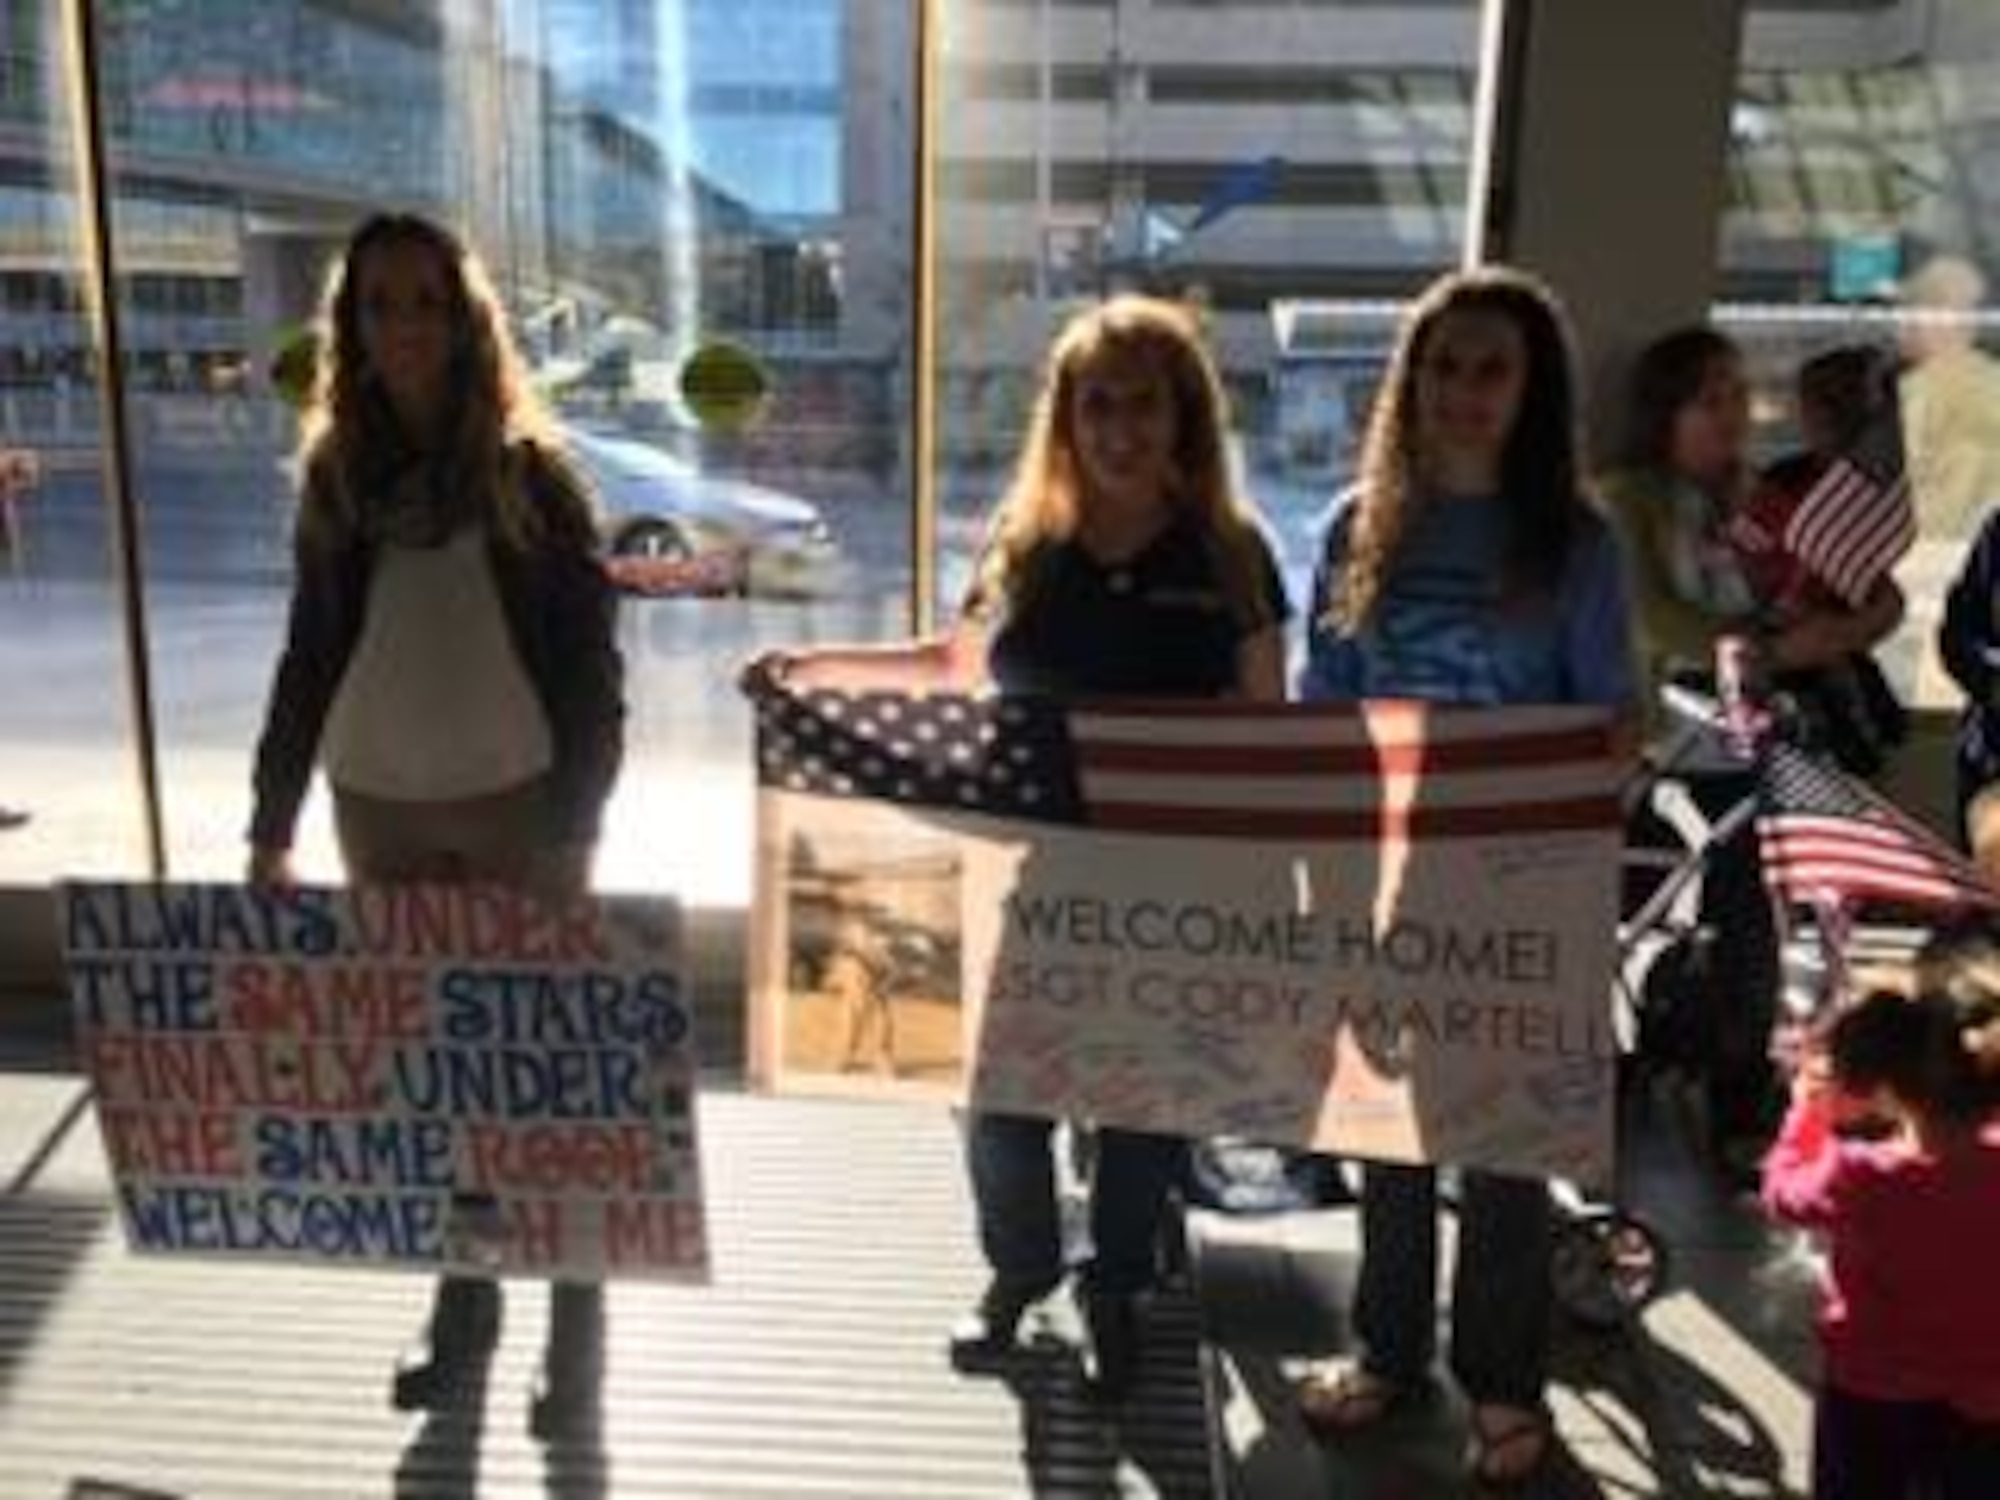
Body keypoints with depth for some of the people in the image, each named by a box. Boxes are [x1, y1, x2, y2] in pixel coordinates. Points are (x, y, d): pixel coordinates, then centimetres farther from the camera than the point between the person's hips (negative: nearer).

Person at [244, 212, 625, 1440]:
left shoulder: (529, 474, -7)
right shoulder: (338, 473, 5)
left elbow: (594, 672, -9)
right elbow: (311, 661, 9)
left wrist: (573, 833, -15)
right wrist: (271, 828, 6)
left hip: (514, 813, -4)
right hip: (381, 818, 4)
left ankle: (577, 1334, 17)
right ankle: (464, 1309, 29)